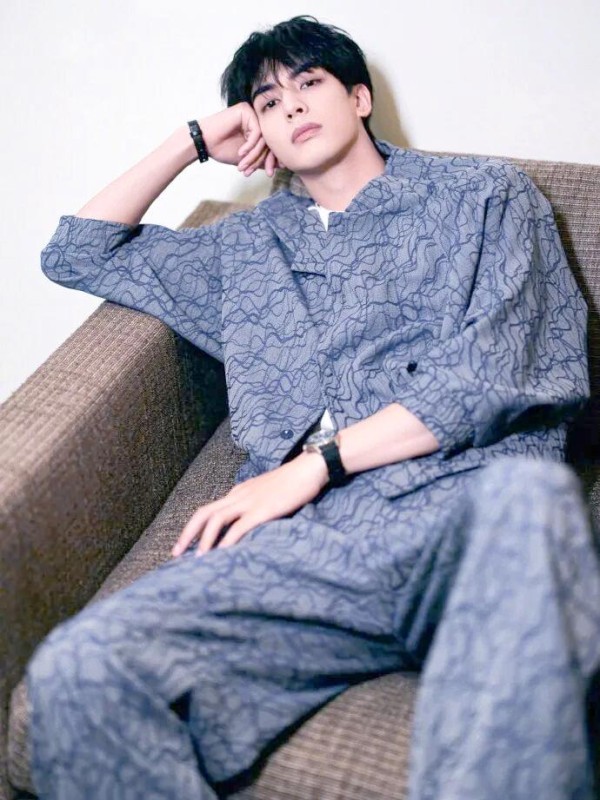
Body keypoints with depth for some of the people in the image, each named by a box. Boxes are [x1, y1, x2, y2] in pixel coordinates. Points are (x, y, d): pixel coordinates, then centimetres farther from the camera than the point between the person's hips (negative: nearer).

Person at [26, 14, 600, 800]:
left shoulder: (482, 192, 20)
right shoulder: (247, 244, 31)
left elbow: (493, 373, 4)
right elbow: (77, 253, 36)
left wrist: (316, 464, -3)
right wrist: (194, 142, 31)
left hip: (465, 507, -2)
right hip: (301, 535, 3)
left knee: (529, 497, -42)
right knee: (76, 670, -27)